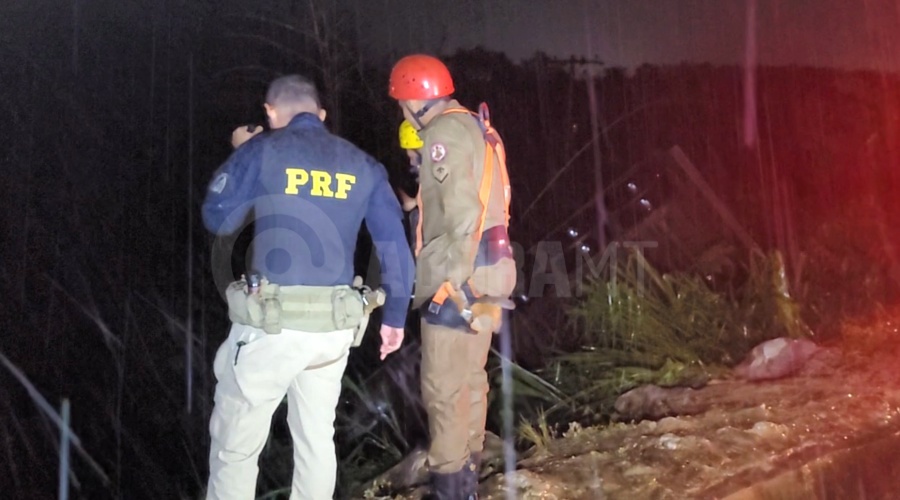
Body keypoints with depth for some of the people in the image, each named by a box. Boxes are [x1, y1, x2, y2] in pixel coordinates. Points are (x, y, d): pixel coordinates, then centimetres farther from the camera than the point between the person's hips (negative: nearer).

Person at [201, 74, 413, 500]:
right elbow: (395, 246, 7)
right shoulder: (363, 165, 9)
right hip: (336, 325, 4)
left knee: (235, 444, 11)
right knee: (317, 437, 20)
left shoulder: (260, 150, -2)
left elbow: (217, 220, 7)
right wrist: (394, 316, 17)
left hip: (273, 321, -4)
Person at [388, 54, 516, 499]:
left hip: (460, 275, -10)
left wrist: (449, 280, -19)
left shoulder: (446, 132, -12)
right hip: (487, 268, 10)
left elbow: (462, 217, -20)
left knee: (444, 386, -3)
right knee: (470, 378, 16)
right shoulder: (474, 128, 17)